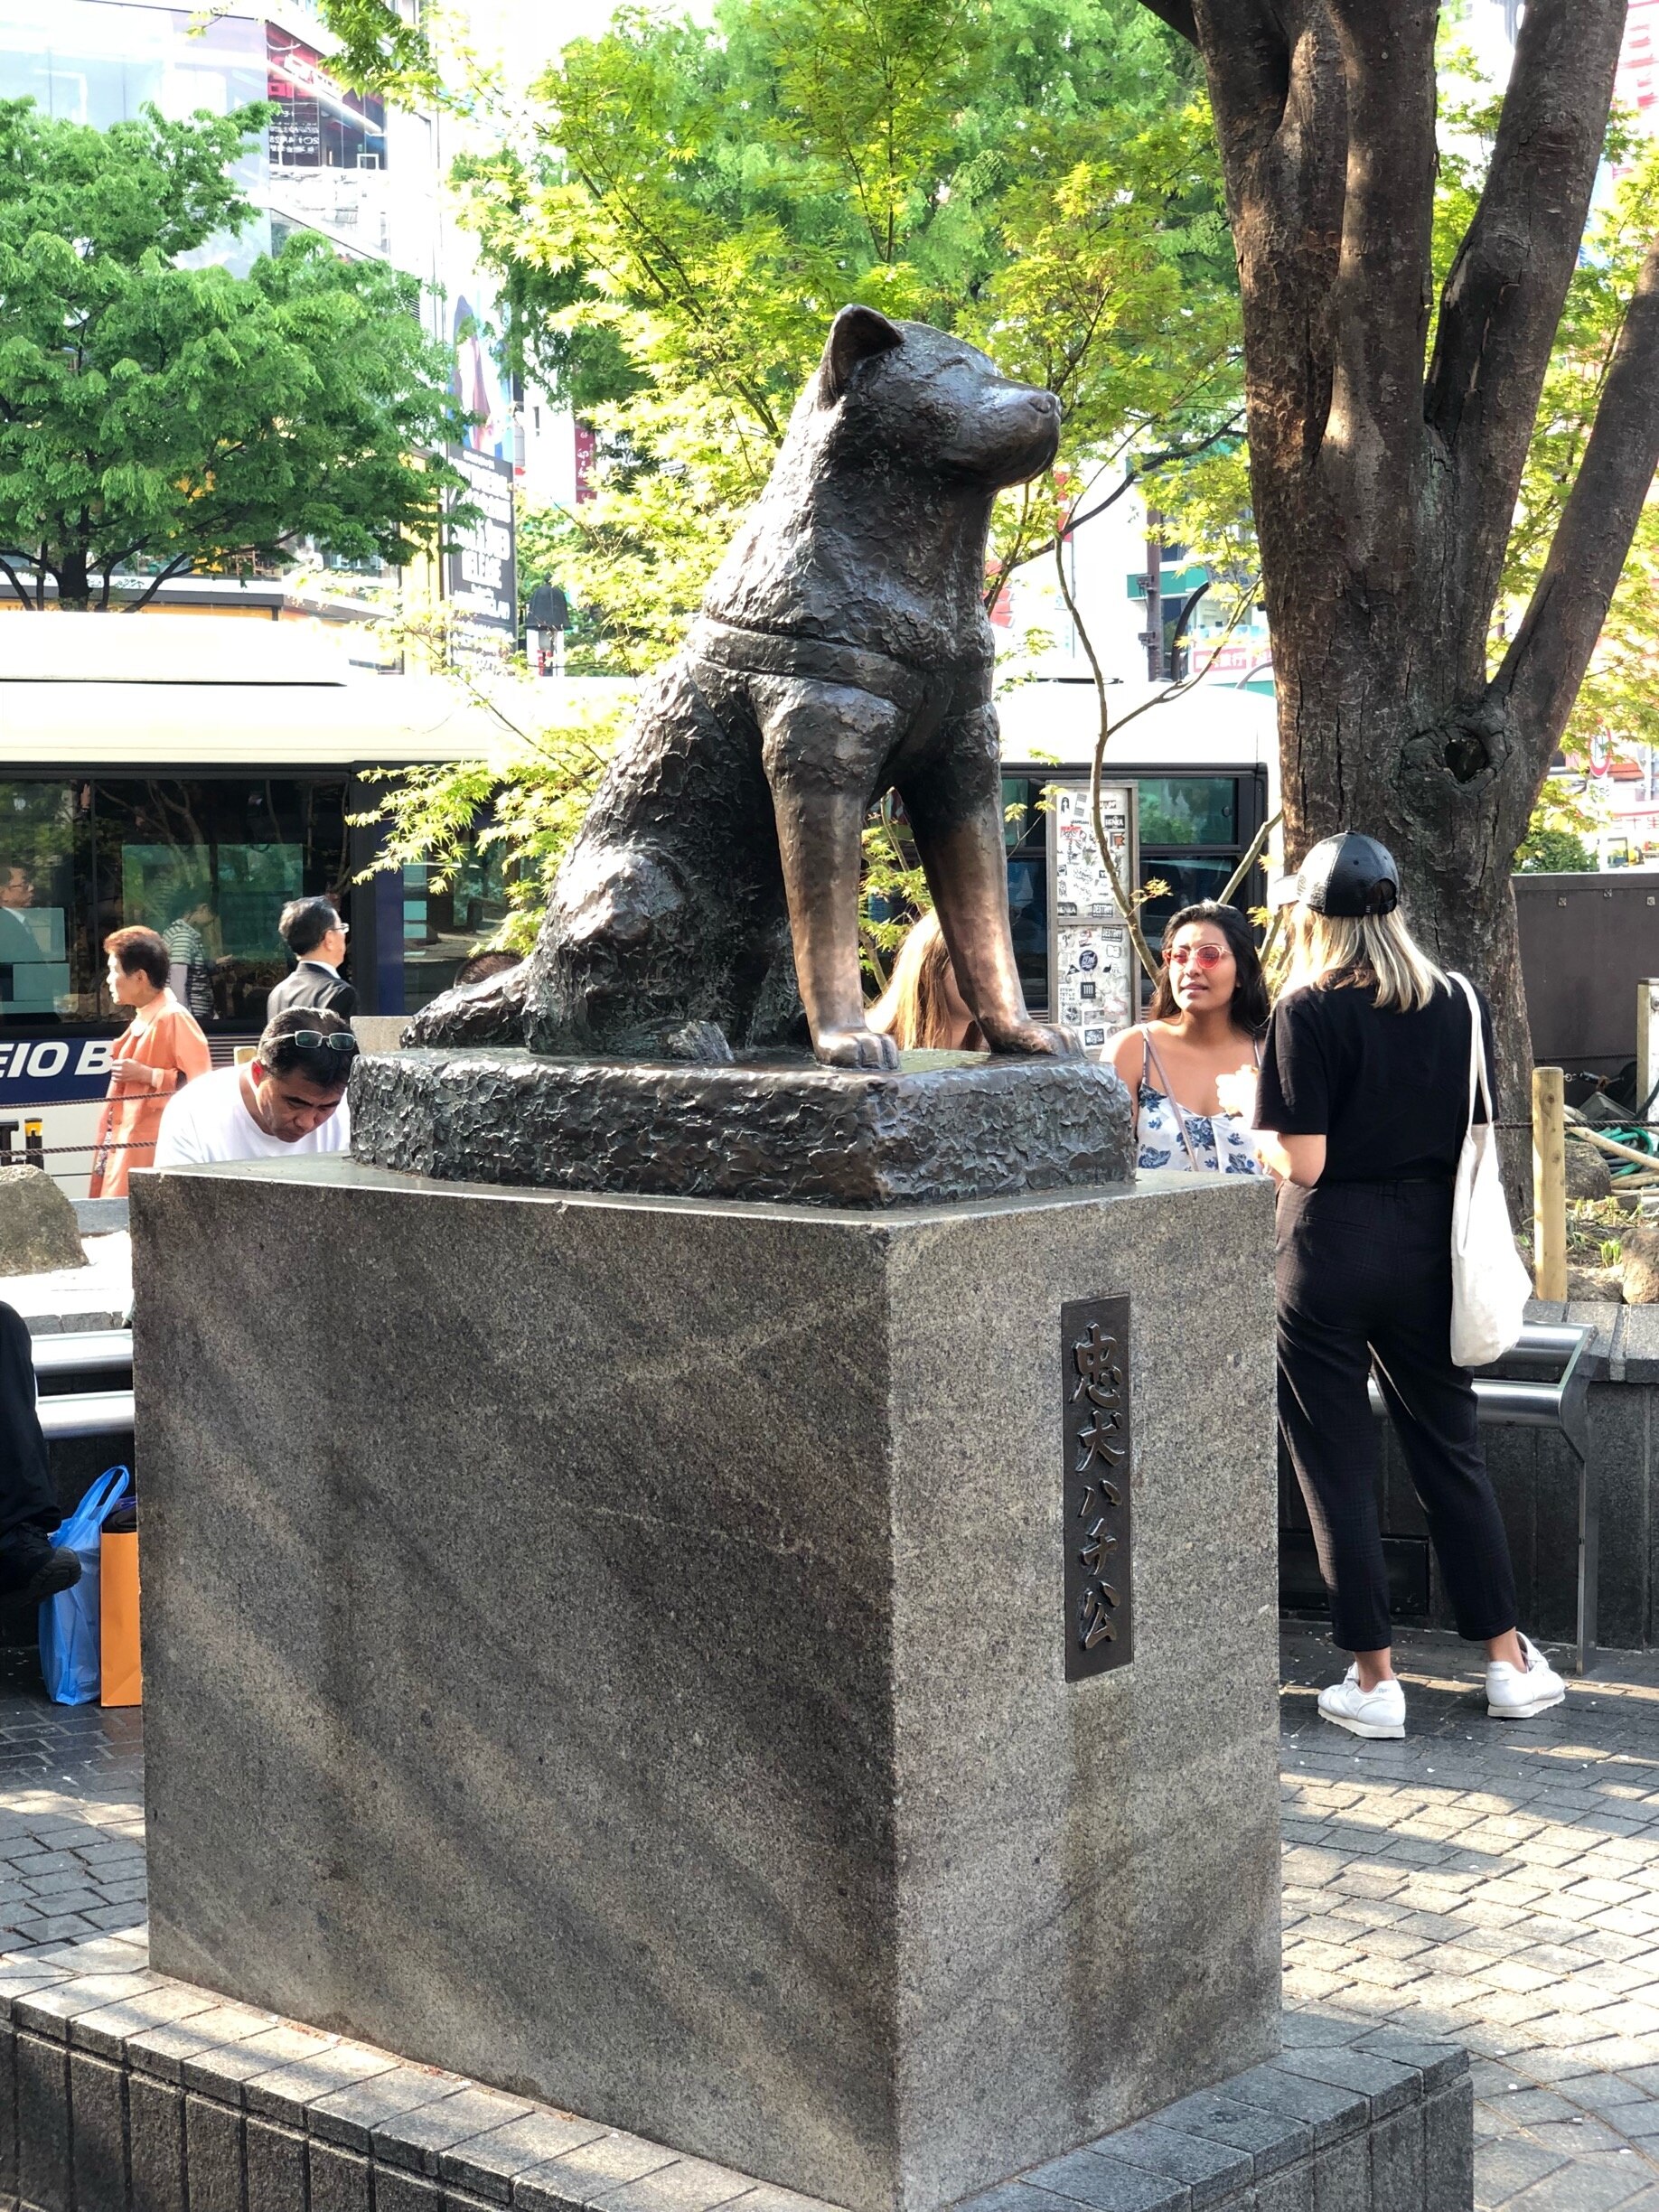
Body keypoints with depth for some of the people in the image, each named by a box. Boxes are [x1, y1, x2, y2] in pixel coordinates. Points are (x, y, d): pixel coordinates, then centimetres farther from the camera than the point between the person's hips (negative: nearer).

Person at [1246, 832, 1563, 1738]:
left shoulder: (1308, 1012, -14)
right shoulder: (1456, 1003, 2)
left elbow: (1303, 1162, -16)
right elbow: (1474, 1136, 7)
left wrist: (1260, 1136, 4)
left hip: (1332, 1248, -5)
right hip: (1426, 1245, 5)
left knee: (1338, 1466, 5)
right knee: (1450, 1448, 16)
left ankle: (1374, 1679, 11)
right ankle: (1509, 1661, 21)